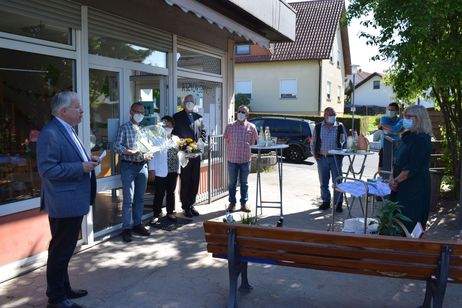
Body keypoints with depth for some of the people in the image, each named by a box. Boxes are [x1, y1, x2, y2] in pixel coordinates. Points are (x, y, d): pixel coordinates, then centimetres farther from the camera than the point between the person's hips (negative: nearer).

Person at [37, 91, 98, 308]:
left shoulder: (67, 130, 12)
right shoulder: (50, 134, -19)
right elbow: (47, 169, -24)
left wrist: (87, 160, 5)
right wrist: (81, 167, -22)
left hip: (73, 202, 10)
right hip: (64, 204, -10)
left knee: (65, 249, 20)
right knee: (60, 250, 2)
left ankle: (64, 288, 35)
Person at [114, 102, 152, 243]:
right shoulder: (124, 128, -1)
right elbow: (117, 146, -10)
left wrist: (148, 155, -7)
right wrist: (132, 152, -21)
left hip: (142, 166, 5)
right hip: (128, 166, -5)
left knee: (140, 198, 10)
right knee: (128, 199, -5)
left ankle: (137, 224, 21)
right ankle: (126, 228, 3)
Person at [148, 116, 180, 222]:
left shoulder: (176, 139, 10)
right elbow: (152, 154, -7)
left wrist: (179, 168, 7)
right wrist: (152, 168, -11)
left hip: (173, 171, 5)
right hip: (161, 171, -5)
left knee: (171, 192, 14)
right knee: (159, 194, 1)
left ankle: (170, 212, 26)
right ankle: (157, 214, 12)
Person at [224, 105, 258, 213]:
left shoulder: (251, 127, 0)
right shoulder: (230, 126, 2)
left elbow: (254, 142, 7)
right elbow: (226, 141, 8)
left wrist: (246, 146, -1)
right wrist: (233, 147, -1)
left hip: (245, 159, 0)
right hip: (232, 159, 0)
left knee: (244, 183, 10)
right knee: (232, 182, 8)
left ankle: (244, 203, 19)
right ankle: (232, 203, 19)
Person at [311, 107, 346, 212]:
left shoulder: (340, 127, 4)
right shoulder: (318, 127, 7)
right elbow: (313, 142, 12)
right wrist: (315, 154, 3)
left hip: (335, 158, -1)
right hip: (322, 158, 2)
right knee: (323, 182, 8)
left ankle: (338, 203, 8)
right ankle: (326, 202, 21)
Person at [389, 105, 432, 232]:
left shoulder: (422, 139, -16)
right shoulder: (408, 136, 14)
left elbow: (413, 167, -20)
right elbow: (398, 161, 17)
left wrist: (396, 180, -14)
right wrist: (393, 178, 6)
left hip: (415, 187, -9)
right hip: (402, 186, 9)